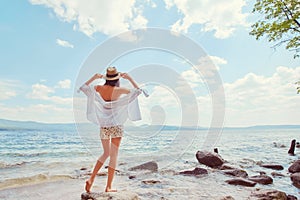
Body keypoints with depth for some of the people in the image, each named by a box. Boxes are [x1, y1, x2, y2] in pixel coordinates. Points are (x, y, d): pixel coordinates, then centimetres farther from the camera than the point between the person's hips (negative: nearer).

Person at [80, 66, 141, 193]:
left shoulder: (99, 88, -1)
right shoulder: (119, 90, -10)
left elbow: (83, 87, 16)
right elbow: (138, 91, -2)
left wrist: (94, 77, 17)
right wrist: (129, 78, 2)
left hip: (103, 125, 4)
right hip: (116, 125, -4)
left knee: (106, 153, 21)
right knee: (113, 155, 4)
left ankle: (91, 179, 12)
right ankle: (108, 187, 9)